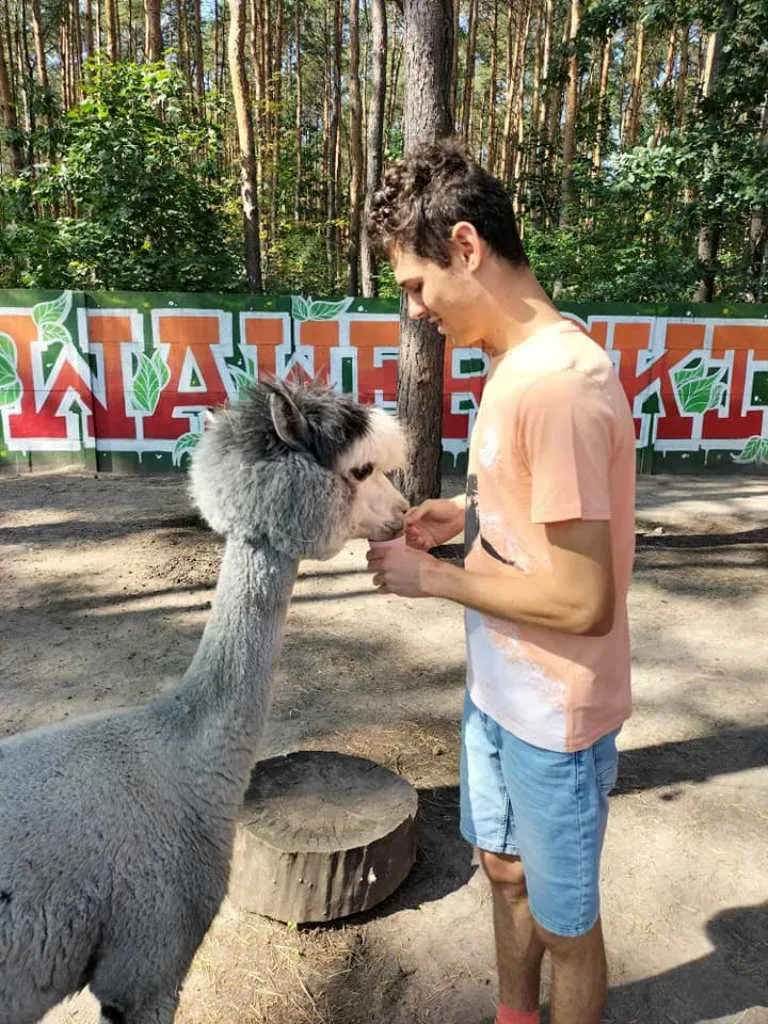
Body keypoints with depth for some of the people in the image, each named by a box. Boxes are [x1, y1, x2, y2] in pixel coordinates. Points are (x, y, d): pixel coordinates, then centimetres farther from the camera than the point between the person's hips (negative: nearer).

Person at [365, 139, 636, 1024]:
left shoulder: (560, 384, -27)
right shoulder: (516, 362, 3)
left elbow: (582, 601, -27)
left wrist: (434, 578, -17)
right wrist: (466, 512, 1)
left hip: (556, 716, -9)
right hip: (497, 690, 9)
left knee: (562, 923, 17)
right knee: (505, 873, 28)